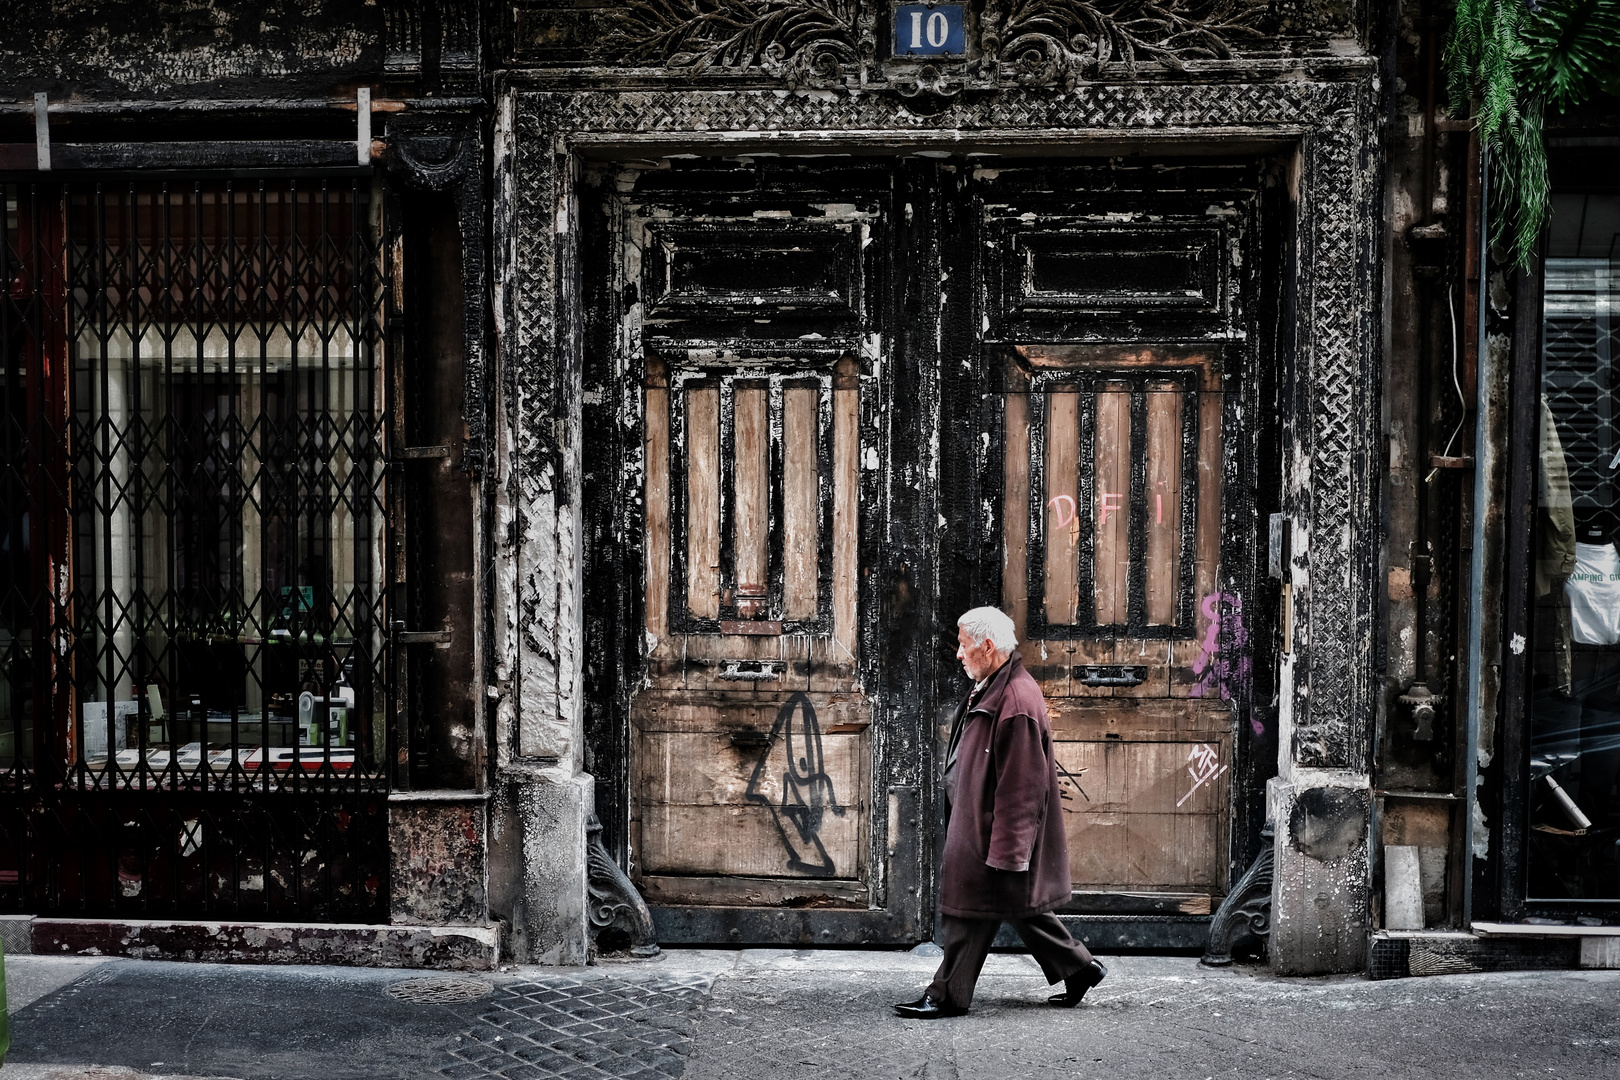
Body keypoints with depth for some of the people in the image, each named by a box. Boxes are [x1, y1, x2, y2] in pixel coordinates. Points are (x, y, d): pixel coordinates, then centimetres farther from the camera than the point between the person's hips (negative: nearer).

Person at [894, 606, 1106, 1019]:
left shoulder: (1017, 702, -23)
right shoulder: (989, 690, 10)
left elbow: (1021, 785, -24)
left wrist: (1005, 849, -23)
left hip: (996, 828, -10)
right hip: (977, 823, 10)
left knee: (970, 912, 0)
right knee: (1018, 905, 18)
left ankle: (948, 996, 11)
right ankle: (1080, 968, 27)